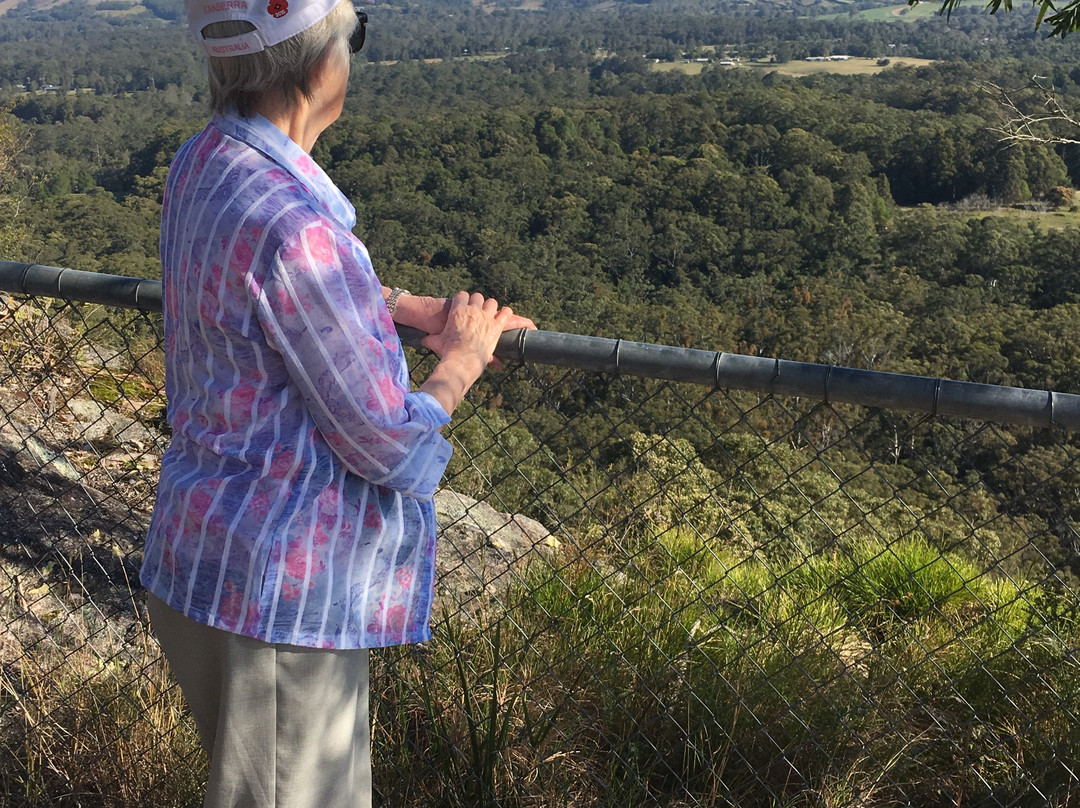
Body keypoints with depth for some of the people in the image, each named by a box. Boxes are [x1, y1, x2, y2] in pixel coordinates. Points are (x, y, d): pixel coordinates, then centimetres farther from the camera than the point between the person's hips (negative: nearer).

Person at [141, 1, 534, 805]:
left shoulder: (205, 162, 1)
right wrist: (464, 356, -2)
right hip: (278, 589, -9)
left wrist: (424, 309, 10)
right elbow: (390, 446, -21)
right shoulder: (290, 226, -29)